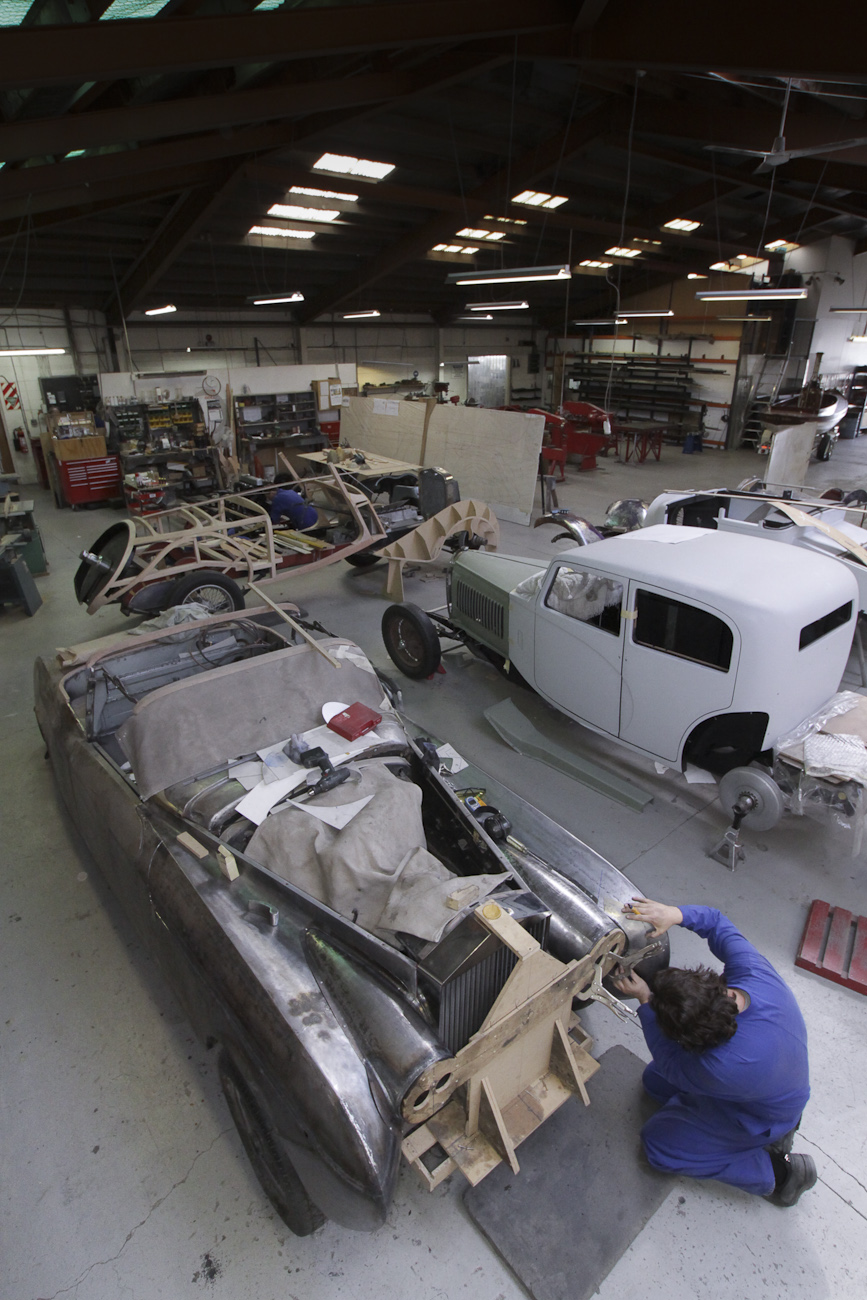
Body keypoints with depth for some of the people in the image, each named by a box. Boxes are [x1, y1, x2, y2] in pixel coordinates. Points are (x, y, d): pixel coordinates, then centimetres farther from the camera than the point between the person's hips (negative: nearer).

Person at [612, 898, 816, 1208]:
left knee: (659, 1147, 4)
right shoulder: (751, 968, -33)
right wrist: (675, 914, -30)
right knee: (653, 1081, 15)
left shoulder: (721, 1066, -45)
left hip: (760, 1118, -7)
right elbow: (717, 922, -14)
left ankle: (777, 1171, 7)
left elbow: (668, 1061, -22)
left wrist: (644, 1000, -21)